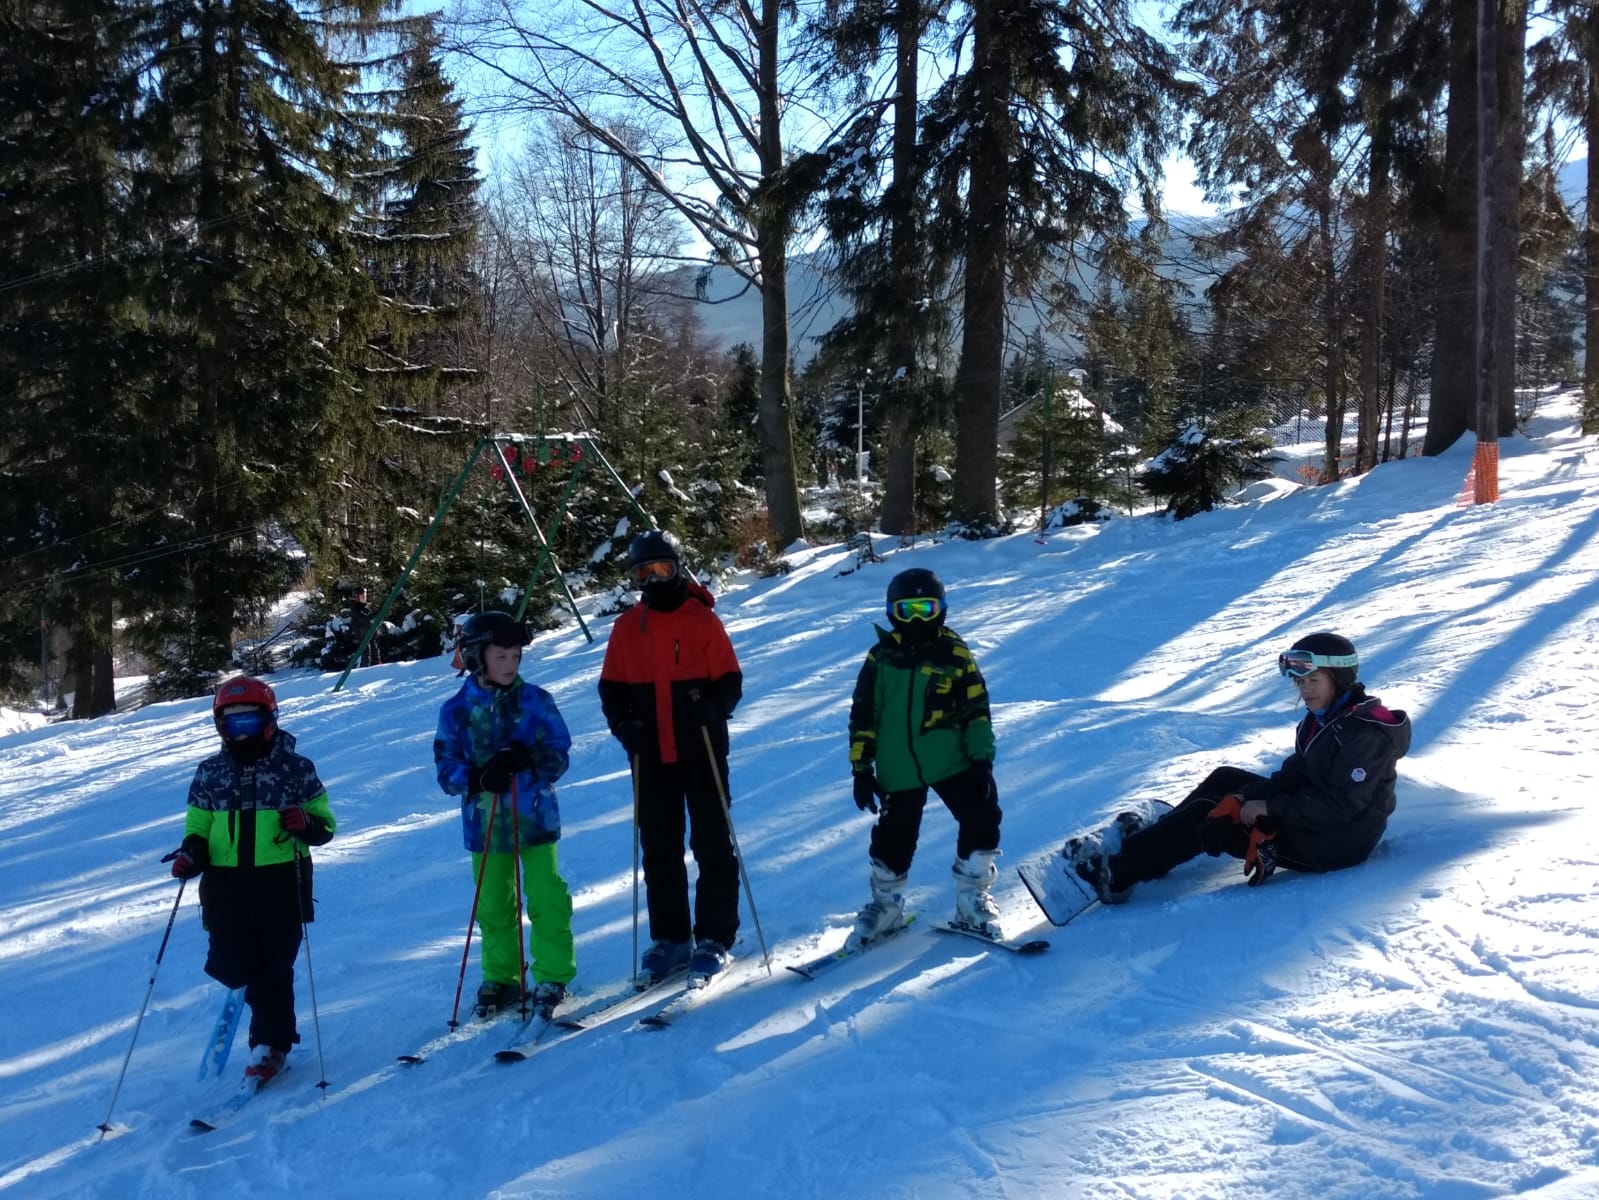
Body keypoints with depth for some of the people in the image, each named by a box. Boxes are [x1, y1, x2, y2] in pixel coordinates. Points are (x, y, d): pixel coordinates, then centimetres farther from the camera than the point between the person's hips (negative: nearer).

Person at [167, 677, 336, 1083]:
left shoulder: (295, 768, 1)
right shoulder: (209, 773, 8)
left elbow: (325, 823, 5)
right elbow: (197, 828, 13)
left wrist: (306, 824, -17)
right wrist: (191, 855, -8)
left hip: (280, 886, -2)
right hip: (226, 888, 3)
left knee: (273, 972, 0)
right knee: (232, 968, 6)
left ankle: (270, 1044, 14)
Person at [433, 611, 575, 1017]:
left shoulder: (535, 701, -4)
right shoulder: (457, 710, -3)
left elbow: (558, 756, -4)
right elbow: (446, 770, -3)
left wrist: (528, 759, -25)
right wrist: (479, 777, -23)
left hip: (534, 817, -1)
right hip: (484, 823, 1)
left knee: (546, 899, 0)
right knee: (493, 906, 12)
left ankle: (552, 977, 14)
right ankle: (500, 979, 28)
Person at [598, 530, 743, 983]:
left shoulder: (702, 620, -3)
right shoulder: (627, 627, 6)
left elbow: (730, 681, -2)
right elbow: (612, 689, 10)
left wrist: (711, 710, -21)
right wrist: (623, 724, -8)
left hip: (702, 753, -3)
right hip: (651, 757, 3)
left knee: (712, 845, 1)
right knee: (659, 849, 8)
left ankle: (715, 938, 9)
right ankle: (670, 939, 18)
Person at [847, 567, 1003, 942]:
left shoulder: (955, 652, -1)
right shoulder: (881, 657, 0)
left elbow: (977, 710, 1)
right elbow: (863, 715, 4)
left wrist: (982, 757, -7)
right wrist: (861, 768, 1)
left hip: (952, 761, 0)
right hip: (898, 770, 0)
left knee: (982, 820, -6)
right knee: (893, 838, 8)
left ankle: (971, 899, 12)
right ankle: (885, 903, 30)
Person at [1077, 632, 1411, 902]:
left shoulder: (1366, 734, -22)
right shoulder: (1322, 719, 7)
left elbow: (1340, 809, -26)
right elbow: (1293, 774, 4)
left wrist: (1269, 808, -22)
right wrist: (1244, 798, -13)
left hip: (1335, 842, -9)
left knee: (1208, 816, -12)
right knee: (1224, 779, 9)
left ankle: (1118, 873, -8)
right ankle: (1145, 840, 8)